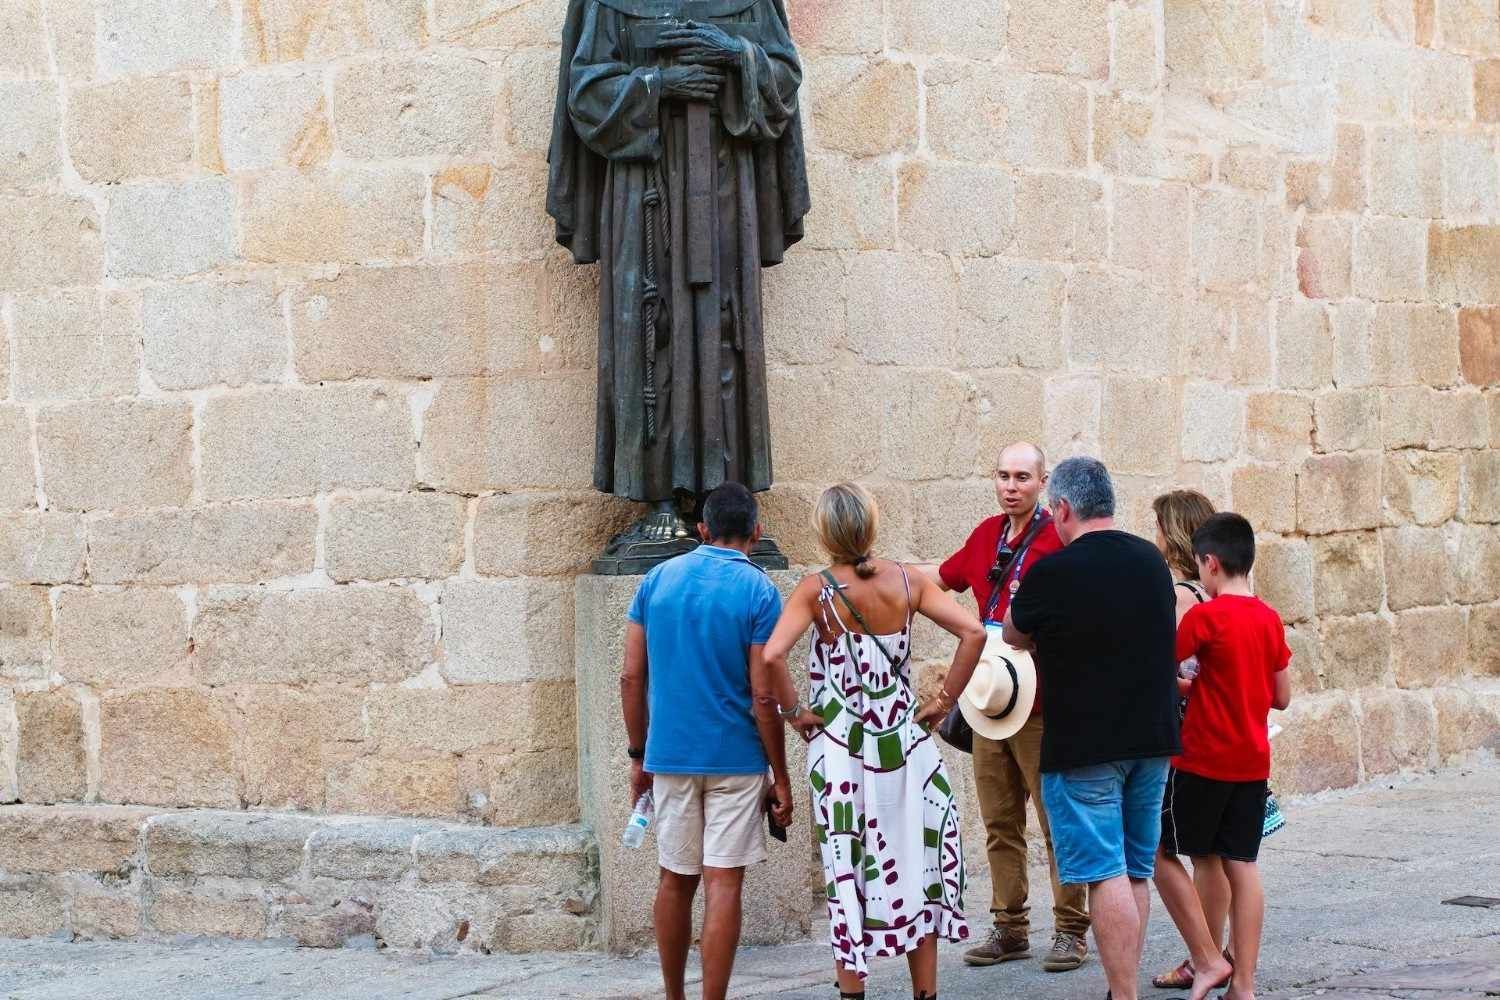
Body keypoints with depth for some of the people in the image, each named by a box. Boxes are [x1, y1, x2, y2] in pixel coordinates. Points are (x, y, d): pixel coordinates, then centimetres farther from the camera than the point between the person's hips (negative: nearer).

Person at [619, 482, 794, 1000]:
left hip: (670, 756, 4)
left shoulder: (658, 579, 5)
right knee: (723, 884, -2)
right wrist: (781, 776, -3)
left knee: (676, 880, 14)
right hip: (736, 758, -4)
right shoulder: (758, 591, -7)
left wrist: (638, 755, 13)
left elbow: (632, 677, 4)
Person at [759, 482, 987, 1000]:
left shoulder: (816, 590, -10)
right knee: (915, 869, 12)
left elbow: (772, 655, -23)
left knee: (847, 878, 5)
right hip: (906, 744, 2)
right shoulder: (906, 582, -4)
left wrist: (793, 710, -8)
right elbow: (973, 632, -11)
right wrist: (944, 701, -2)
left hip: (840, 748, -2)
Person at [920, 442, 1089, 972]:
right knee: (1000, 824, 10)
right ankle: (1010, 929, 18)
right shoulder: (987, 535, 11)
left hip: (1042, 708, -7)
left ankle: (1070, 930, 4)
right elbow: (942, 579, 28)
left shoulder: (1057, 540, -11)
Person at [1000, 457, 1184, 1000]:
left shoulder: (1054, 573, -14)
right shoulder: (1152, 561, 6)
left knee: (1105, 874, -6)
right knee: (1136, 873, 13)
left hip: (1084, 747, -6)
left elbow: (1014, 637, 4)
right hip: (1152, 740, 6)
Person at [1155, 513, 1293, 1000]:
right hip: (1253, 763, 6)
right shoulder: (1269, 619, 5)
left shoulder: (1205, 616, -13)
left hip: (1203, 761, -6)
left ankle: (1207, 960, 1)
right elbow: (1282, 697, 12)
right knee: (1242, 867, 7)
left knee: (1160, 853, 6)